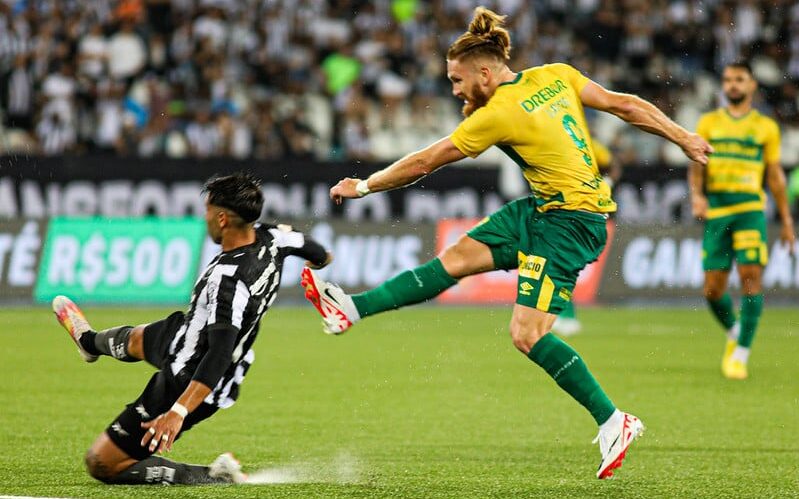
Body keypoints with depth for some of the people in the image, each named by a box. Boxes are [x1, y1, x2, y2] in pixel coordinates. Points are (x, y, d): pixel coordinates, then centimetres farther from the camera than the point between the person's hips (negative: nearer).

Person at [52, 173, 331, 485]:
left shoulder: (228, 278, -37)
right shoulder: (271, 238, -12)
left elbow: (219, 354, -43)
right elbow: (310, 249, 13)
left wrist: (179, 411, -49)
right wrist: (321, 258, 38)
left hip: (189, 386, -10)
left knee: (102, 465, -2)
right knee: (136, 339, 41)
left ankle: (214, 478, -2)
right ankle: (90, 342, 78)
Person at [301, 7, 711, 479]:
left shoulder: (498, 113, -17)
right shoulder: (555, 76, 2)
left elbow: (423, 162, -8)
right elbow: (624, 104, 1)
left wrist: (363, 186, 4)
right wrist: (683, 137, 11)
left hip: (571, 222, -10)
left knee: (528, 334, -13)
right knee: (456, 256, 7)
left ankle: (615, 422, -7)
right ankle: (351, 310, 9)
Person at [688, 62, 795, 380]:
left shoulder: (766, 127, 10)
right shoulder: (708, 123, 12)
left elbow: (775, 175, 13)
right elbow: (696, 166, 10)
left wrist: (786, 221, 11)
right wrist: (697, 196, -10)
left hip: (750, 208, -1)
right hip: (716, 210, 1)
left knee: (751, 276, -15)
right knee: (713, 289, -1)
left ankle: (741, 354, -9)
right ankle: (733, 333, 29)